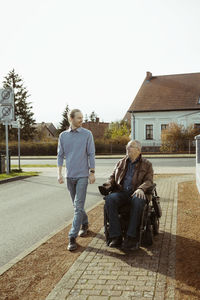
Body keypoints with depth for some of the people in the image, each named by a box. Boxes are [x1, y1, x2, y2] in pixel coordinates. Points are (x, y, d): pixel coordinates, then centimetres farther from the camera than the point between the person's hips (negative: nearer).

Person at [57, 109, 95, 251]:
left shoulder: (87, 134, -2)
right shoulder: (63, 135, 6)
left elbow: (91, 154, -2)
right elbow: (60, 155, 9)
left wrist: (92, 172, -6)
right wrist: (60, 174, 4)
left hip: (82, 175, -4)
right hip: (70, 175, 4)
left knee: (79, 206, -8)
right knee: (76, 204, 15)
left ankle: (72, 237, -5)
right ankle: (84, 224, 38)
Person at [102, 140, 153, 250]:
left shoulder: (146, 165, 12)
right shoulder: (121, 163, 22)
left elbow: (148, 181, -1)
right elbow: (113, 177, 22)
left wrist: (141, 189, -24)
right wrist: (109, 184, -3)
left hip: (136, 193, -2)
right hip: (121, 192, 3)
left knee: (138, 201, -39)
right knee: (109, 199, -31)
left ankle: (131, 237, -35)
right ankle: (116, 237, -31)